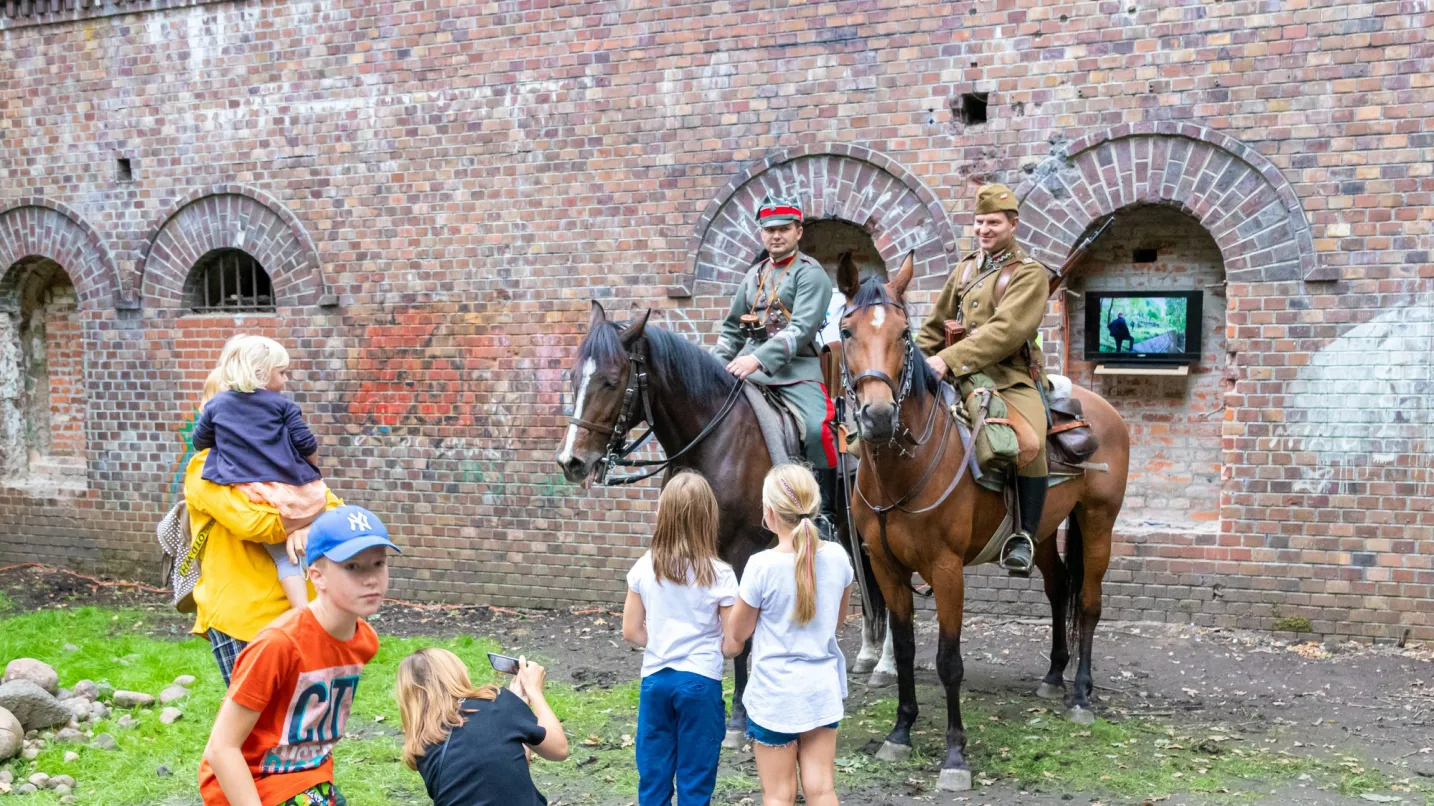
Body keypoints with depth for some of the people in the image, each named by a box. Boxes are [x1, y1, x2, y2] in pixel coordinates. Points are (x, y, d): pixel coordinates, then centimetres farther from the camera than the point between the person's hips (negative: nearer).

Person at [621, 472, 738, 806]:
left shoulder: (644, 568, -3)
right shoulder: (719, 574, -11)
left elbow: (631, 632, 2)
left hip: (655, 679, 3)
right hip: (701, 681, -2)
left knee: (653, 777, 12)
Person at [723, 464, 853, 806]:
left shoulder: (762, 565, -18)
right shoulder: (838, 557, -6)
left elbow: (736, 636, -6)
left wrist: (726, 647, 16)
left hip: (775, 695, -4)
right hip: (823, 690, 4)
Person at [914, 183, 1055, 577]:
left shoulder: (1030, 274, -3)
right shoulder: (965, 268, 18)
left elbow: (1006, 330, -18)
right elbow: (935, 326, 25)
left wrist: (949, 359, -26)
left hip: (1010, 378, -6)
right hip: (959, 378, 7)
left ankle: (1024, 537, -18)